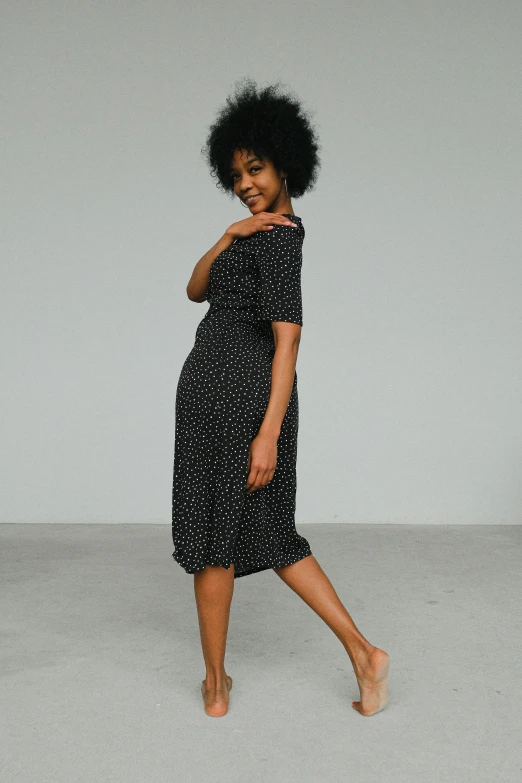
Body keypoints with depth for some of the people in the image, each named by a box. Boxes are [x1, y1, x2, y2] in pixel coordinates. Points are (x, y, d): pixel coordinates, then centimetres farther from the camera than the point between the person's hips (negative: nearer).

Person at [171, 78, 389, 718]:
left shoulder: (277, 237, -12)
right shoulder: (260, 231, 17)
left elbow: (288, 338, -19)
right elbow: (196, 290, 12)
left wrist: (268, 435, -23)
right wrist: (228, 234, -4)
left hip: (227, 389, -9)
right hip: (240, 387, 9)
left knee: (211, 535, 4)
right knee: (268, 532, 15)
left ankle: (215, 686, 20)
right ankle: (362, 653, 15)